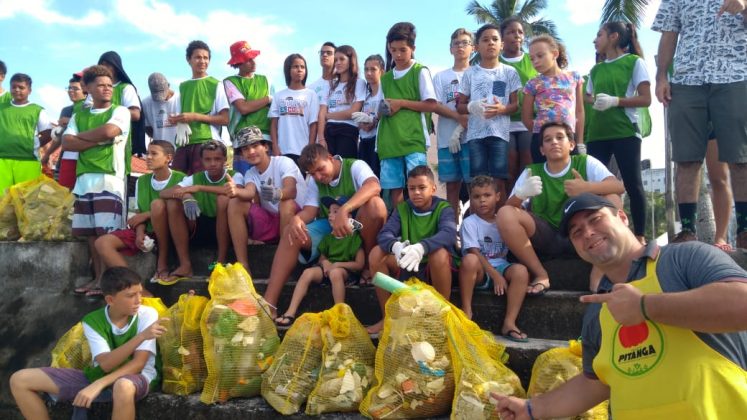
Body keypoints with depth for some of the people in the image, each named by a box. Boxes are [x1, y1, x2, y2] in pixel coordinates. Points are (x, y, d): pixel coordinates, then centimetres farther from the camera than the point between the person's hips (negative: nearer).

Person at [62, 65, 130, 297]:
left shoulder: (120, 111, 5)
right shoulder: (79, 116, 17)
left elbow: (109, 131, -15)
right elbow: (67, 143, 3)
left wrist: (81, 136, 1)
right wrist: (99, 140, -8)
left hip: (110, 178, -5)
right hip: (84, 179, 5)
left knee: (107, 232, -7)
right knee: (91, 233, 7)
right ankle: (98, 278, 16)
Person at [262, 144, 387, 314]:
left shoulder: (355, 166, -13)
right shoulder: (313, 180, 5)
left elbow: (374, 187, -34)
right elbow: (309, 210, -4)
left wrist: (343, 210, -48)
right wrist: (296, 219, -31)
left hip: (356, 226, -4)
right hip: (327, 227, 4)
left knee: (376, 204, -34)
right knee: (290, 232, -21)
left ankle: (370, 264, -16)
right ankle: (269, 302, -27)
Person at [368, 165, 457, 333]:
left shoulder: (443, 208, -7)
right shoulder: (402, 209, 3)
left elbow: (449, 234, -29)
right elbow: (384, 234, -13)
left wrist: (421, 247, -48)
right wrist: (395, 246, -38)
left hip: (434, 267, -4)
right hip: (407, 266, 4)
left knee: (440, 253, -35)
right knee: (376, 253, -17)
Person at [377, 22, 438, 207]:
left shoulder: (420, 72, 1)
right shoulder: (386, 77, 17)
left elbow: (431, 105, -5)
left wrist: (401, 103, -9)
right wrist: (382, 111, 0)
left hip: (413, 139, -5)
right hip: (389, 140, 5)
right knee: (394, 188, 5)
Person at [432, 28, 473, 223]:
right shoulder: (441, 76, 15)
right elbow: (436, 106, 3)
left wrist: (460, 129, -13)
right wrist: (460, 117, -13)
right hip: (446, 138, 2)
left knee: (473, 183, -7)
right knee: (452, 185, 3)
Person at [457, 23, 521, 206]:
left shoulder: (509, 72, 8)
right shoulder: (470, 73, 10)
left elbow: (516, 104, 5)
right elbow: (460, 105, 11)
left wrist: (502, 109, -16)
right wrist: (471, 107, -12)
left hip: (499, 132, -1)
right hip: (476, 133, 1)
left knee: (498, 182, -3)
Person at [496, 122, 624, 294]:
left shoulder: (586, 163, 0)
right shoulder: (531, 172, 3)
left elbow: (618, 187, -15)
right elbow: (508, 209, -5)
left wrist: (587, 187, -36)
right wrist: (520, 193, -29)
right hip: (546, 237, 1)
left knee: (612, 200, -24)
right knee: (505, 214, -24)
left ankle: (597, 272, -19)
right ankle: (541, 275, -15)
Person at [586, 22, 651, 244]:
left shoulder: (634, 62, 3)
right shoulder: (596, 69, 18)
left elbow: (646, 99, -5)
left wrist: (614, 101, -17)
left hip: (625, 132, -5)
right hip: (597, 134, 5)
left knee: (632, 184, -3)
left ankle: (640, 235, 4)